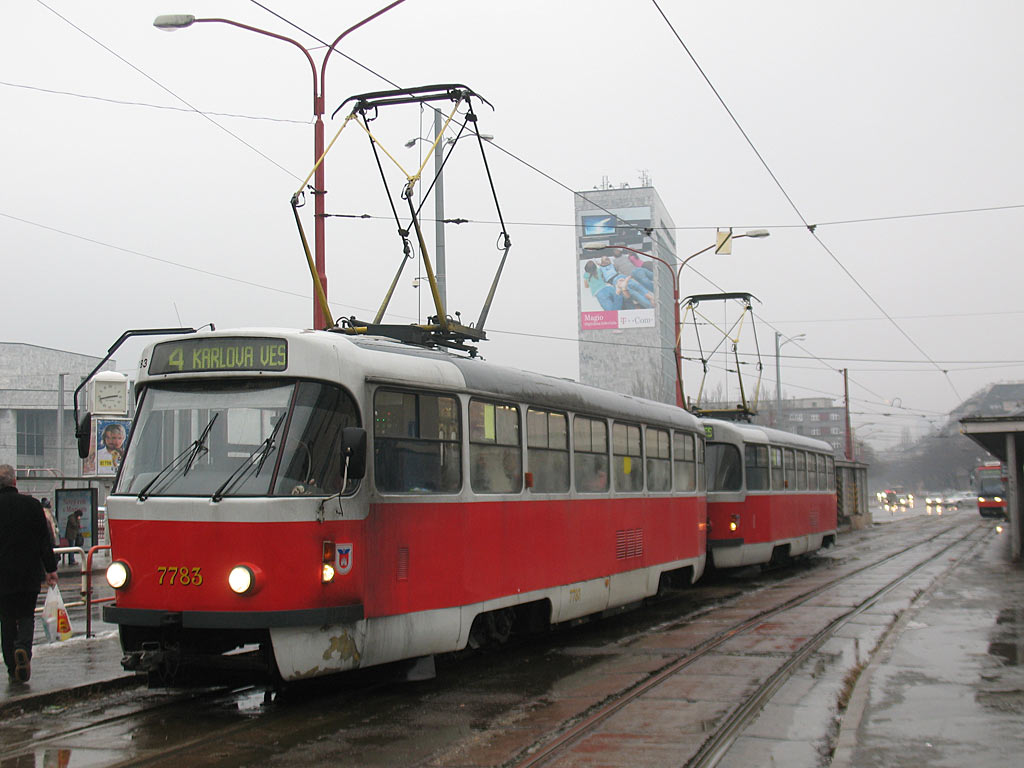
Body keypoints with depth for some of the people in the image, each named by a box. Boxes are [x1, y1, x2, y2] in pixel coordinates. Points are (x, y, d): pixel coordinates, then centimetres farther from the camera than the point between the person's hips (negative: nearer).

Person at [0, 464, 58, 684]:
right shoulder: (32, 505, -3)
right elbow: (44, 540, -1)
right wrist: (50, 569, 5)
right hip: (29, 574, 0)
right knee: (26, 616, 11)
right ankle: (23, 648, -17)